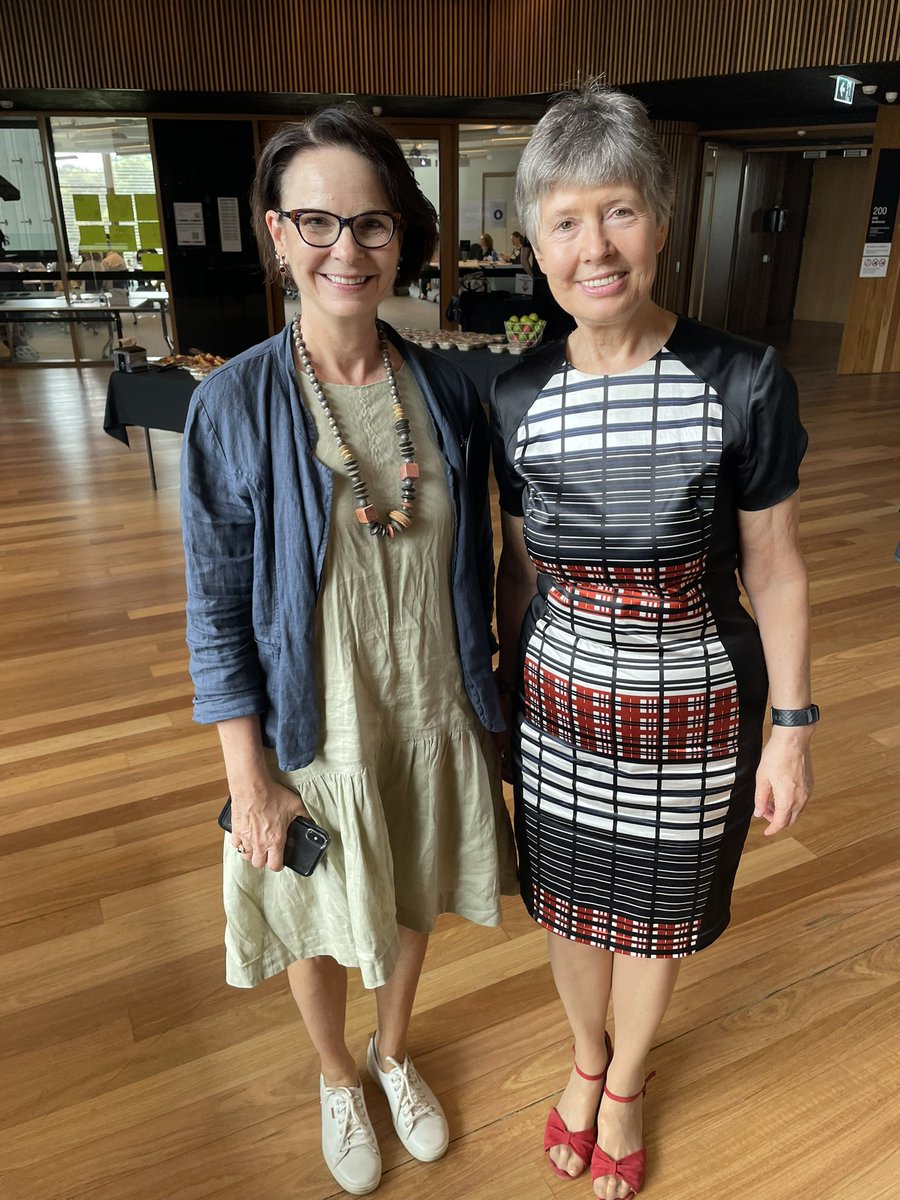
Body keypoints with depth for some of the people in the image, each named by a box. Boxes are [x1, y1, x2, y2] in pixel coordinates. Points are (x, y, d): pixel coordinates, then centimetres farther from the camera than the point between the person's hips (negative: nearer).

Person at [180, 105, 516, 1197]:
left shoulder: (446, 392, -6)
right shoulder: (234, 405, -15)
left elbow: (471, 570, 3)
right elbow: (217, 612, -11)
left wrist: (484, 697, 7)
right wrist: (250, 778, -11)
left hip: (433, 724, 3)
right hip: (314, 735, -2)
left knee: (412, 906, 24)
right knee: (318, 928, 21)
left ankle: (394, 1054, 57)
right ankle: (336, 1078, 54)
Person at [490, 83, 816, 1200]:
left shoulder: (744, 384, -14)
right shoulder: (517, 399, -6)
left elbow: (776, 573, -7)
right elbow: (520, 566, 5)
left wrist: (792, 728, -4)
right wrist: (505, 696, 11)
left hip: (693, 707, -2)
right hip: (557, 701, 2)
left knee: (653, 912, 19)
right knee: (570, 899, 21)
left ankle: (624, 1082, 50)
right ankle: (585, 1057, 53)